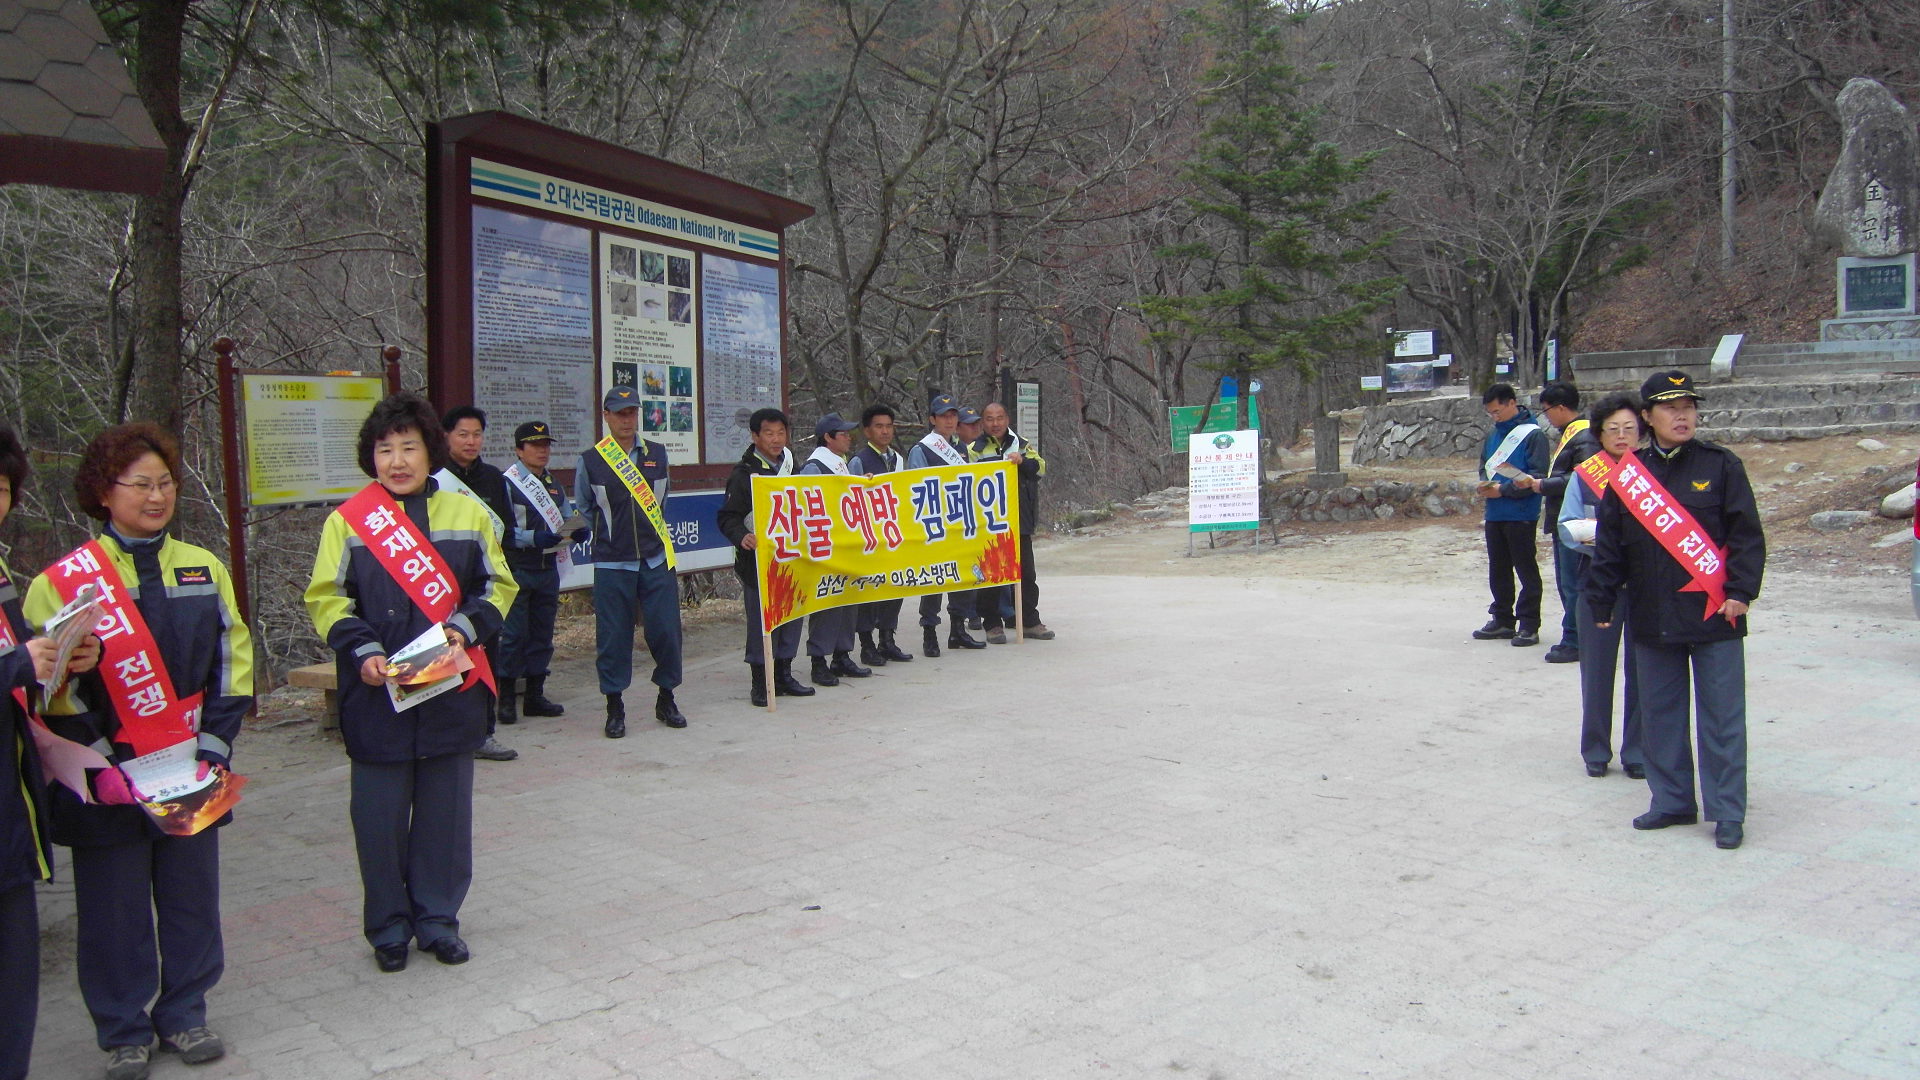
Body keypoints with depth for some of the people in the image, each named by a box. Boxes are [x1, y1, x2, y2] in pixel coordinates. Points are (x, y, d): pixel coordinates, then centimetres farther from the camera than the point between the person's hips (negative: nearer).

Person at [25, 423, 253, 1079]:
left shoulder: (204, 569, 5)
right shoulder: (63, 580, -5)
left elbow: (232, 663, 6)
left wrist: (213, 748, -4)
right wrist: (104, 766, -15)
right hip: (107, 785, -3)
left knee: (192, 895, 11)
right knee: (114, 908, 8)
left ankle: (184, 1014, 30)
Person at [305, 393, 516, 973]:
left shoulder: (467, 514, 5)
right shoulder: (347, 521, 0)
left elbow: (499, 587, 8)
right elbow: (326, 599, 1)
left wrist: (466, 630, -10)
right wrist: (362, 651, -14)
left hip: (452, 690, 2)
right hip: (376, 693, -1)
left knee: (446, 806, 9)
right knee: (379, 812, 5)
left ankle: (438, 916, 25)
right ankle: (388, 925, 23)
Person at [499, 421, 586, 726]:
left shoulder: (553, 484, 16)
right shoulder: (507, 483, -7)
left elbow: (567, 518, 13)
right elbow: (505, 531, -13)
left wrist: (578, 530, -8)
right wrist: (535, 538, -26)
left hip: (547, 569, 7)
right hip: (517, 571, -7)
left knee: (542, 634, 11)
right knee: (514, 634, -4)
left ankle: (535, 695, 20)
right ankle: (507, 698, 4)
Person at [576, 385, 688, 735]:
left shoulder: (657, 454, 7)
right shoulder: (591, 461, 0)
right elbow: (583, 509, 13)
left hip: (657, 559, 2)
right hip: (612, 563, -2)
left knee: (666, 630, 2)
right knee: (613, 637, 2)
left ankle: (666, 700, 18)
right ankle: (614, 708, 14)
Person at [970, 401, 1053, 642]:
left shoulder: (1022, 444, 11)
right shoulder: (974, 450, 5)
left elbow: (1040, 467, -3)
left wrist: (1023, 461, -20)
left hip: (1020, 521, 2)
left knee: (1026, 572, 8)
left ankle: (1030, 621, 18)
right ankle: (992, 623, 11)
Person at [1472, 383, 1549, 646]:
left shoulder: (1533, 435, -10)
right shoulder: (1492, 435, 12)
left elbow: (1536, 477, -15)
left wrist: (1503, 490, -18)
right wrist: (1485, 484, 0)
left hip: (1521, 514, -7)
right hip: (1494, 514, 7)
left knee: (1526, 570, 1)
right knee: (1498, 570, 14)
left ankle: (1529, 625, 7)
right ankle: (1502, 620, 24)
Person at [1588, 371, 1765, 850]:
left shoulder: (1720, 465, -1)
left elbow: (1747, 533, -2)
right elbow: (1610, 544, 9)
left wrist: (1741, 590, -10)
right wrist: (1602, 601, 8)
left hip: (1714, 613, -3)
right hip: (1653, 618, 3)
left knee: (1722, 715, 2)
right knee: (1659, 714, 11)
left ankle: (1728, 812, 11)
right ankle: (1672, 801, 23)